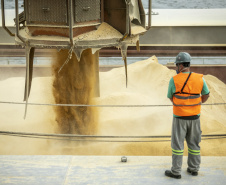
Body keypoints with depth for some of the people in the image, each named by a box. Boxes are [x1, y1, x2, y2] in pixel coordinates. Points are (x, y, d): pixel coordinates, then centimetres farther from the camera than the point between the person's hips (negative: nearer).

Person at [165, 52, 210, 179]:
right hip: (195, 116, 4)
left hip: (180, 117, -4)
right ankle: (194, 169, 25)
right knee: (194, 143, 16)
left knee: (177, 144, 6)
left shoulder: (174, 80, -15)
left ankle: (176, 171, 11)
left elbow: (170, 97, -1)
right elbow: (206, 95, 7)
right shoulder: (199, 78, -6)